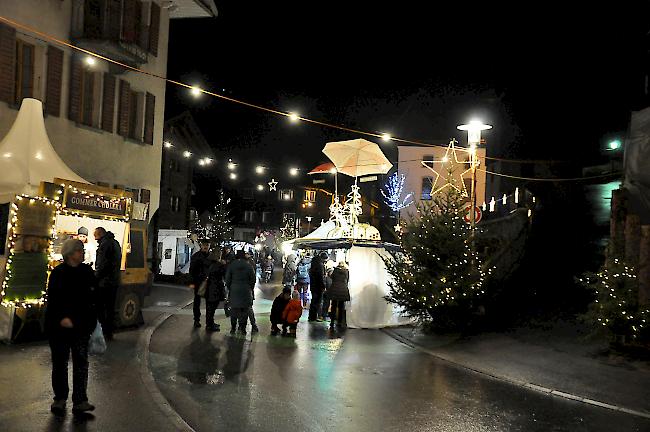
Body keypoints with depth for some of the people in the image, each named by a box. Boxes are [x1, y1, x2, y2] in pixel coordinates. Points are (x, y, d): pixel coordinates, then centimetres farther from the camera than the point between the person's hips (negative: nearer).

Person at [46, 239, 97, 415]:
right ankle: (60, 398, 25)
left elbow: (93, 298, 9)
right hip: (59, 326, -2)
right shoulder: (58, 273, -6)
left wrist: (92, 319, 6)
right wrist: (62, 318, -19)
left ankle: (80, 401, 5)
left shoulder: (87, 272, 4)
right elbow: (52, 299, -10)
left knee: (81, 362, 0)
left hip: (82, 325, 2)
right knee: (60, 362, 10)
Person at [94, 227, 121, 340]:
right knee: (110, 308, 13)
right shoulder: (115, 243, 17)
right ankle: (109, 333, 19)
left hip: (104, 282, -10)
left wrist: (95, 277, -11)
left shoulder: (105, 243, -13)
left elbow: (101, 264, -19)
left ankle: (103, 332, -3)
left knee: (100, 308, -4)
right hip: (114, 282, 10)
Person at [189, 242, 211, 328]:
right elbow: (192, 270, -2)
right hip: (198, 282, -2)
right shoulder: (196, 256, -1)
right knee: (197, 301, 5)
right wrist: (192, 282, -9)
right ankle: (196, 320, 14)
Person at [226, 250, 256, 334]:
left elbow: (227, 279, 2)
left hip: (234, 290, 0)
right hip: (246, 291, 0)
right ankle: (242, 328, 6)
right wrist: (250, 289, 14)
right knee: (244, 310, 5)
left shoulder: (231, 265, -2)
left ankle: (233, 328, 11)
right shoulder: (249, 266, -2)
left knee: (234, 309, 9)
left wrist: (229, 288, 14)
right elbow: (253, 280, 3)